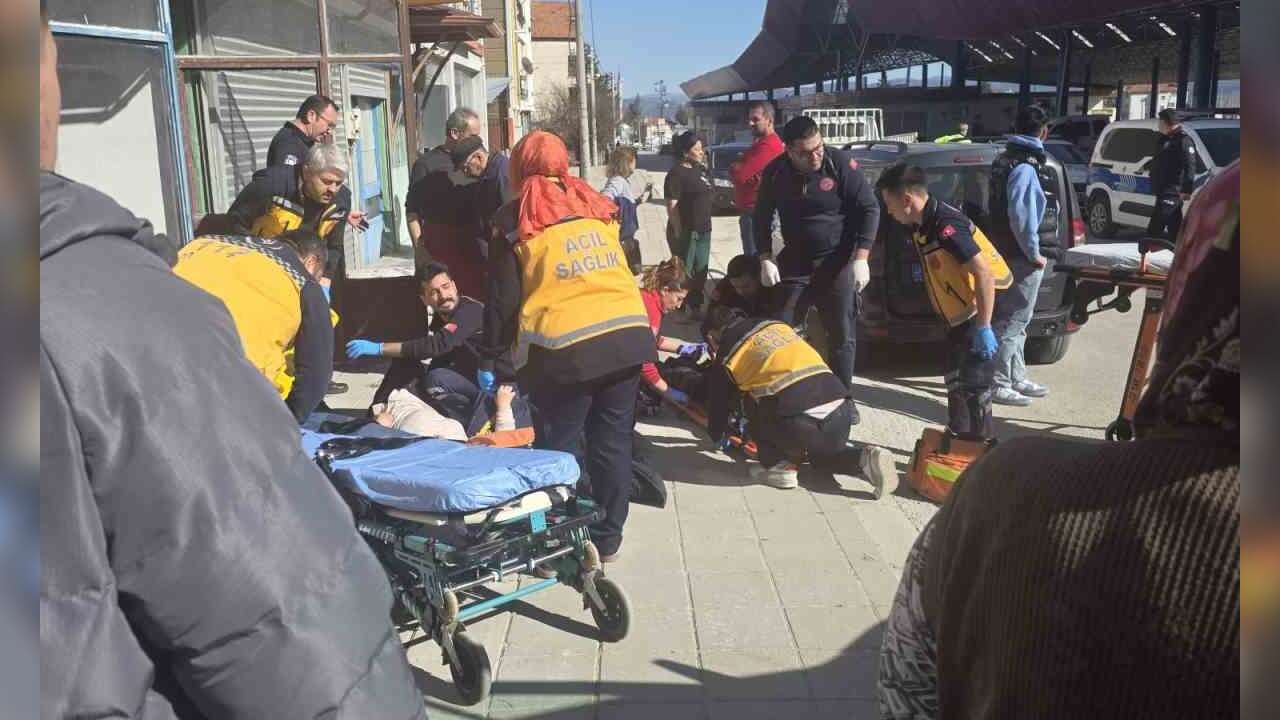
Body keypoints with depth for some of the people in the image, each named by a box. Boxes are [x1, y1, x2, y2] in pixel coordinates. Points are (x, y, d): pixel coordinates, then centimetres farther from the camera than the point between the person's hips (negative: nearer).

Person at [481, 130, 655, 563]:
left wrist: (490, 357, 7)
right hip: (628, 334, 4)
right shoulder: (596, 206, 16)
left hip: (566, 347, -4)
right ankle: (607, 539, 22)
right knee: (612, 441, 12)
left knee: (558, 447, 8)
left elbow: (503, 299, 2)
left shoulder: (516, 220, 4)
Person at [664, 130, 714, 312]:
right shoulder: (677, 173, -14)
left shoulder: (699, 169, 11)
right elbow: (672, 206, -18)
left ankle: (696, 307, 28)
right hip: (687, 231, -8)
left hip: (703, 230, 8)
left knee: (701, 271, 16)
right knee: (684, 273, 0)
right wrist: (679, 232, -20)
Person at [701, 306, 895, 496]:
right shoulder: (778, 325, 27)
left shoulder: (727, 358, 12)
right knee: (823, 455, 35)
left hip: (799, 425, -6)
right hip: (842, 412, 6)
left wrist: (717, 437, 47)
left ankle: (777, 467, 14)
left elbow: (718, 405, 25)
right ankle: (866, 458, 11)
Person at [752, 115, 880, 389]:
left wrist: (861, 259, -17)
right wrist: (765, 260, -2)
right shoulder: (775, 172, -6)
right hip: (795, 260, 3)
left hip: (837, 262, -3)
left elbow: (869, 209, -11)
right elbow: (762, 217, 7)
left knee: (841, 335, 1)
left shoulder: (840, 163, -15)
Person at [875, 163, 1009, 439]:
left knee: (973, 386, -5)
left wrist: (983, 327, -27)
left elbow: (984, 273, -27)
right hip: (958, 317, 10)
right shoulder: (922, 226, 3)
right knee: (955, 381, 19)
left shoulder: (946, 225, -25)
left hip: (978, 315, -10)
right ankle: (958, 440, 34)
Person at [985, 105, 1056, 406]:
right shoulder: (1027, 168, -18)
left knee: (1011, 319, 17)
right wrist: (1034, 253, -16)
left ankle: (1016, 378, 28)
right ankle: (998, 384, -1)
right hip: (1021, 257, -10)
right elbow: (1021, 216, -26)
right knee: (1012, 321, -5)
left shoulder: (1005, 159, 13)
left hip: (1006, 252, 10)